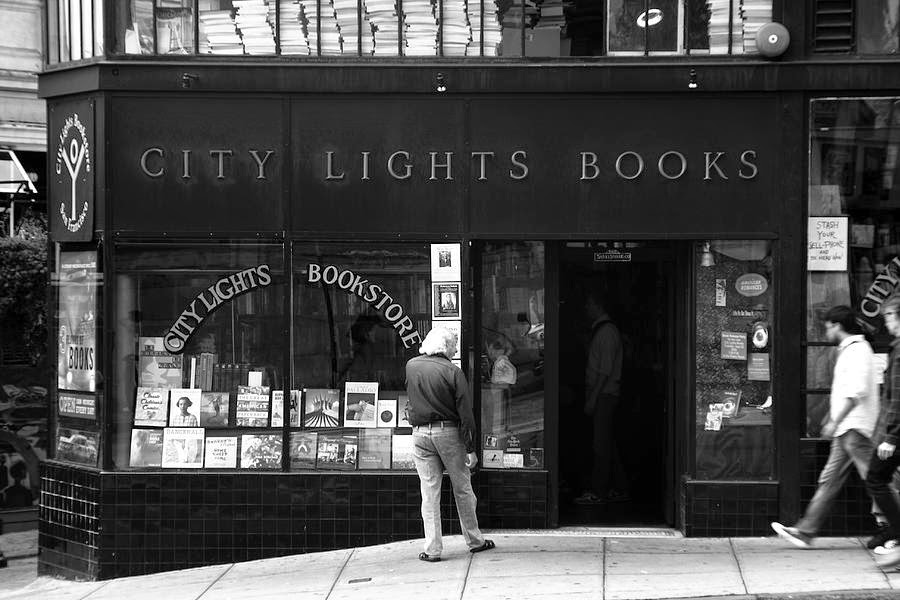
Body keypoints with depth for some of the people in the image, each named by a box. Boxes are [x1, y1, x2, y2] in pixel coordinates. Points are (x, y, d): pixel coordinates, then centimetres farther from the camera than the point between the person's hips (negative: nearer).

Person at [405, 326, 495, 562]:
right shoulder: (452, 372, -9)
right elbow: (465, 414, -10)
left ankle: (432, 549, 1)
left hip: (420, 433, 2)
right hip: (448, 431, -2)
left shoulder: (411, 366, 2)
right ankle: (474, 540, 22)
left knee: (429, 493, 4)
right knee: (462, 489, 12)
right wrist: (470, 449, -7)